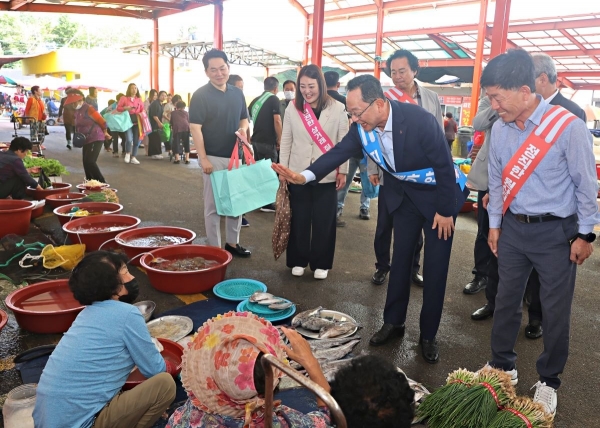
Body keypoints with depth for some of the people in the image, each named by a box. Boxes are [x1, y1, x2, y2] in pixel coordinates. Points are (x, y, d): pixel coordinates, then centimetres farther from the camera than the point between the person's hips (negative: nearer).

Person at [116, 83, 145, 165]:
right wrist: (125, 108, -14)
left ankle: (133, 157, 15)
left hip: (137, 122, 4)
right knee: (129, 139, -18)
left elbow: (142, 110, 18)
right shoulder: (124, 98, 1)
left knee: (136, 140, 3)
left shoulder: (139, 99, 11)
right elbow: (118, 108, 2)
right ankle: (127, 154, 9)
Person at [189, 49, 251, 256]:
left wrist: (243, 129, -7)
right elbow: (195, 128, -13)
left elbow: (244, 118, 18)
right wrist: (203, 158, -18)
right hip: (213, 158, -6)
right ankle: (215, 248, 12)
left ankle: (232, 243, 27)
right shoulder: (201, 95, -9)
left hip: (235, 156, 6)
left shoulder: (237, 93, 8)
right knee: (213, 205, 1)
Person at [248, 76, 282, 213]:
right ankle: (267, 203, 4)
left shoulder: (256, 100, 13)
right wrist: (279, 139, -8)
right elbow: (277, 121, -16)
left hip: (256, 140, 7)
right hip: (268, 141, -7)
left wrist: (249, 137, 23)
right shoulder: (274, 99, -7)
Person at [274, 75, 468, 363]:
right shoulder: (362, 127, -16)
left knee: (435, 267, 0)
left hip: (439, 194, -5)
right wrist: (304, 176, -28)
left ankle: (428, 335, 14)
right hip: (403, 193, 5)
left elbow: (445, 166, -25)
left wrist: (445, 211, -18)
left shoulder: (420, 121, -32)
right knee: (400, 258, 11)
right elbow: (339, 152, -12)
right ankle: (393, 322, 26)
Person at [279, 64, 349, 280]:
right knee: (299, 219, 8)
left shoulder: (337, 108, -4)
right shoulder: (293, 108, 1)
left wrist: (343, 171, -1)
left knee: (323, 221, 5)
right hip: (298, 174, 1)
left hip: (326, 176, -1)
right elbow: (286, 141, 6)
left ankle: (320, 263, 20)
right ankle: (298, 261, 23)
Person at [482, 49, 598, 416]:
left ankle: (549, 381, 29)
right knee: (506, 301, 14)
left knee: (556, 310, 8)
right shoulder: (500, 129, -4)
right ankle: (503, 367, 35)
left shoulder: (569, 126, -19)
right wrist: (494, 224, 11)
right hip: (513, 228, 4)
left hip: (556, 232, -4)